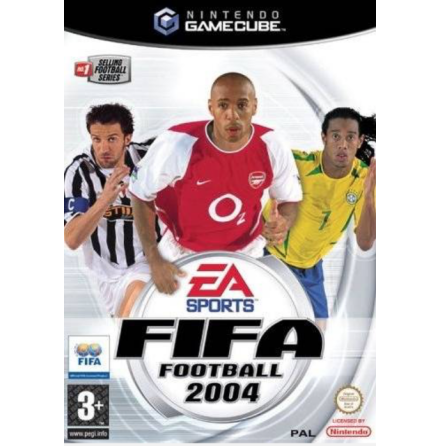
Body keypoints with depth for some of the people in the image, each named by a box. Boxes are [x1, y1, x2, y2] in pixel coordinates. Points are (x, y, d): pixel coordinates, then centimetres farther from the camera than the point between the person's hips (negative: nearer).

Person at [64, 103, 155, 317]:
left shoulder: (147, 155, -7)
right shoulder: (79, 172, -14)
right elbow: (71, 240, -22)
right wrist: (105, 199, -38)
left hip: (154, 259, 1)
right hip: (111, 274, -1)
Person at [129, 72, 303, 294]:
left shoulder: (272, 147, -21)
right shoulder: (177, 144, -29)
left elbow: (290, 199, -4)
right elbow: (141, 194, -14)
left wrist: (283, 222, -28)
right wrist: (154, 260, -17)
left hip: (244, 253, 2)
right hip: (182, 252, -2)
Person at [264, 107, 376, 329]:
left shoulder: (365, 178, -17)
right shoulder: (297, 162, -27)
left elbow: (365, 243, -20)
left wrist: (368, 196, -34)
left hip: (308, 266, 3)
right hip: (267, 252, -3)